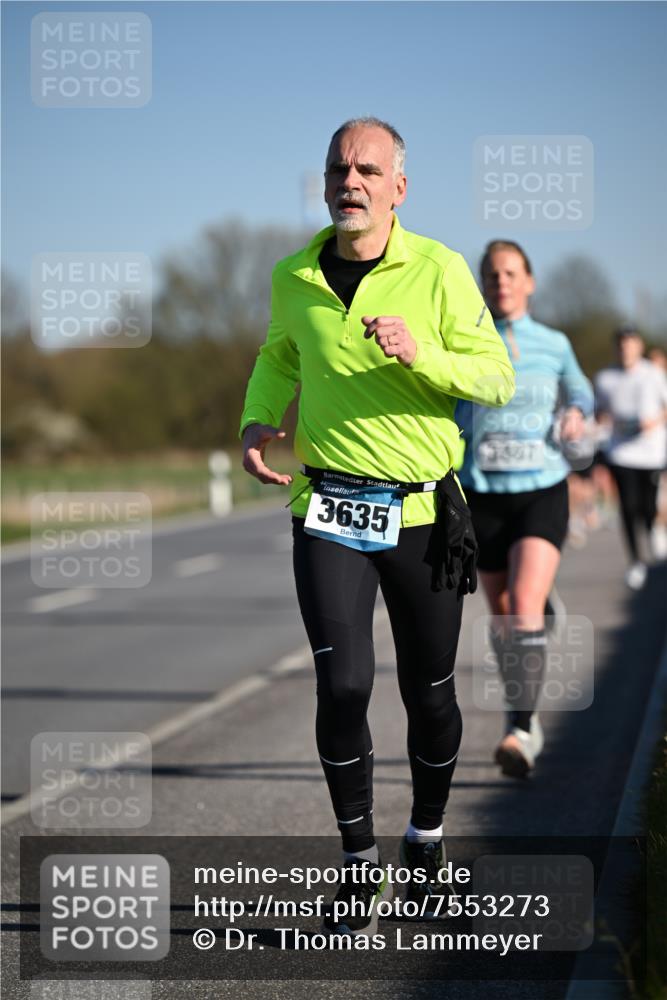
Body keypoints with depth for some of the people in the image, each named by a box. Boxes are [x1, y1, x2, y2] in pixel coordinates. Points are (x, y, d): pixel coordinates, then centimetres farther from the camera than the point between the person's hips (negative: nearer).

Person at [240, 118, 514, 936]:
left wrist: (422, 354, -24)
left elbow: (497, 378, -7)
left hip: (422, 510, -1)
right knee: (342, 685, -12)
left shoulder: (439, 270, -5)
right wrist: (257, 418, 3)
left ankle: (426, 839, 33)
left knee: (429, 692, 8)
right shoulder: (294, 277, 3)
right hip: (328, 508, 1)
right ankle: (359, 862, 5)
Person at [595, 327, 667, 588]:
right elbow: (600, 412, 14)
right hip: (621, 451, 1)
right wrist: (606, 418, -8)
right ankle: (636, 561, 6)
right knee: (628, 506, -7)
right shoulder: (605, 378, 5)